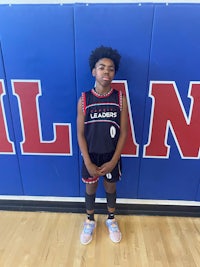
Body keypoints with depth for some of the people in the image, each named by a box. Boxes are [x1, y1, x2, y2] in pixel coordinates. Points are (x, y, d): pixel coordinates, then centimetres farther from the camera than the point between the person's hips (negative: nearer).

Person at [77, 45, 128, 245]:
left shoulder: (120, 98, -10)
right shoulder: (84, 99, -11)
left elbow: (123, 133, -8)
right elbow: (80, 134, -9)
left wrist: (113, 161, -13)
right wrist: (88, 163, -12)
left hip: (111, 155, 0)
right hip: (90, 155, 0)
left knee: (110, 187, 20)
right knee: (91, 187, 19)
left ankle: (111, 219, 47)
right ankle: (90, 221, 45)